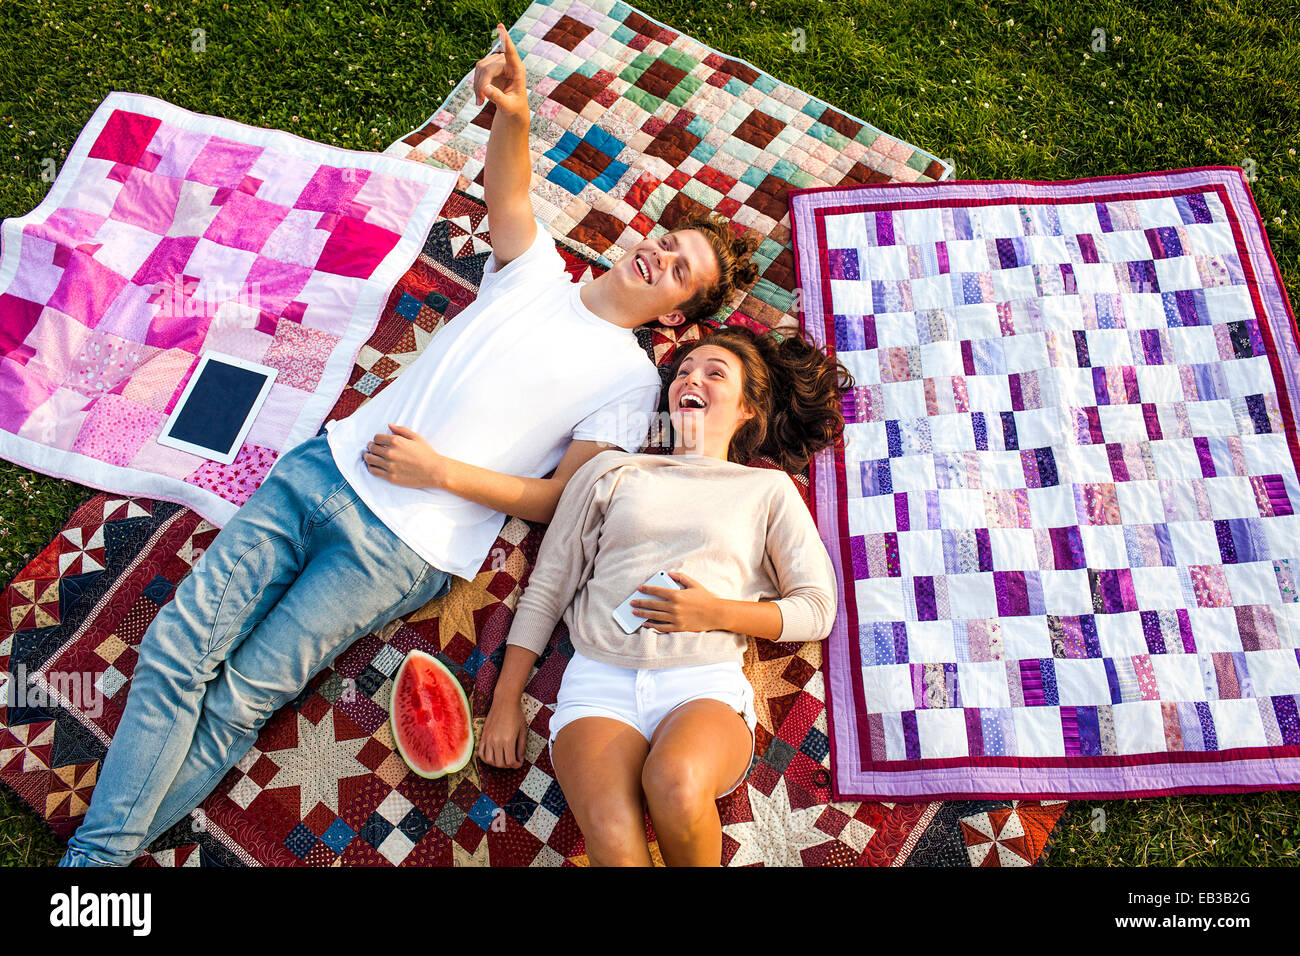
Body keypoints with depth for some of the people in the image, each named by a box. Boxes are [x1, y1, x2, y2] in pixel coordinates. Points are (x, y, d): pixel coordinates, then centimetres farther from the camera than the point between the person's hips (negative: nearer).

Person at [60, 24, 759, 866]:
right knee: (177, 646, -5)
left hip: (404, 545, -4)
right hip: (328, 464, 5)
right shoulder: (535, 272, 18)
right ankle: (92, 852, 1)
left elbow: (561, 499, -3)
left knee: (235, 708, -10)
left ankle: (101, 852, 3)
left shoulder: (630, 379, 3)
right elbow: (506, 193, 3)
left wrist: (442, 472, -12)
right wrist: (514, 115, -18)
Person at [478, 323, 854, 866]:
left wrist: (717, 613, -6)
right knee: (613, 838, -31)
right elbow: (546, 587, 18)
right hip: (600, 681, 1)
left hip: (705, 684, 0)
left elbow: (816, 609, 11)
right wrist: (506, 701, 11)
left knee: (675, 784, -35)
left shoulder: (767, 489, 17)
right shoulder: (613, 471, 20)